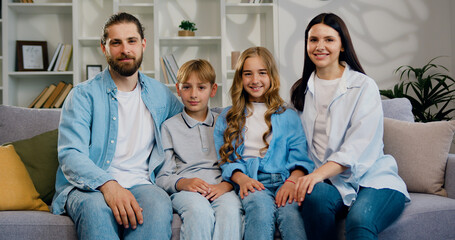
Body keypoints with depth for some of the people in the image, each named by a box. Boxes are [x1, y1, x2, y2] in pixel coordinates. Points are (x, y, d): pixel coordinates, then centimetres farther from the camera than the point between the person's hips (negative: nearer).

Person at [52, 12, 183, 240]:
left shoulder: (161, 94, 14)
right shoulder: (83, 95, 2)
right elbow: (70, 155, -8)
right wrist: (108, 185, -28)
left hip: (138, 184, 3)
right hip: (88, 186, -2)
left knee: (159, 203, -33)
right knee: (96, 207, -38)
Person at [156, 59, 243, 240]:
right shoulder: (170, 126, 14)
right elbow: (162, 177, 8)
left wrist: (225, 185, -11)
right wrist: (182, 183, -14)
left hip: (221, 188, 1)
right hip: (184, 191, -1)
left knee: (230, 210, -35)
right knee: (199, 210, -36)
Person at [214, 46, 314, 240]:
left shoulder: (288, 116, 20)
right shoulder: (227, 118, 21)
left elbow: (300, 158, 9)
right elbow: (226, 159, 12)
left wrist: (292, 181, -13)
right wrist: (241, 178, -9)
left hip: (283, 180, 1)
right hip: (251, 182, 0)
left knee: (289, 211, -35)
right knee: (261, 207, -36)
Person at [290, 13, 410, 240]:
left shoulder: (364, 86, 0)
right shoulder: (300, 91, 15)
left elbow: (359, 146, -13)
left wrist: (320, 173, -27)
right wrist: (295, 178, -8)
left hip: (372, 179, -3)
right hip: (328, 182, 4)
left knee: (360, 219, -36)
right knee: (315, 197, -32)